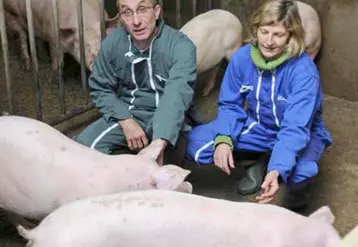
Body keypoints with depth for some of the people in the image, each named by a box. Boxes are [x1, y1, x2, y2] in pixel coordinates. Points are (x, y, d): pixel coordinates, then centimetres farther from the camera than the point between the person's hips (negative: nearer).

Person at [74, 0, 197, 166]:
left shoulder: (181, 45, -19)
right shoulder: (112, 43, -7)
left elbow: (177, 95, -33)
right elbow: (100, 89, 2)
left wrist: (158, 143, -48)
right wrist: (126, 121, -15)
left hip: (167, 121, -2)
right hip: (126, 114, 3)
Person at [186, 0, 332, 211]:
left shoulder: (304, 71, -29)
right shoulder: (242, 58, -17)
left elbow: (295, 129, -35)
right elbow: (230, 105, -7)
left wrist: (277, 170, -49)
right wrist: (223, 140, -26)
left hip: (300, 134, -4)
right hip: (258, 126, 4)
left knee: (300, 173, -40)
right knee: (196, 141, -16)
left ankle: (299, 189, 2)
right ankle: (261, 162, 6)